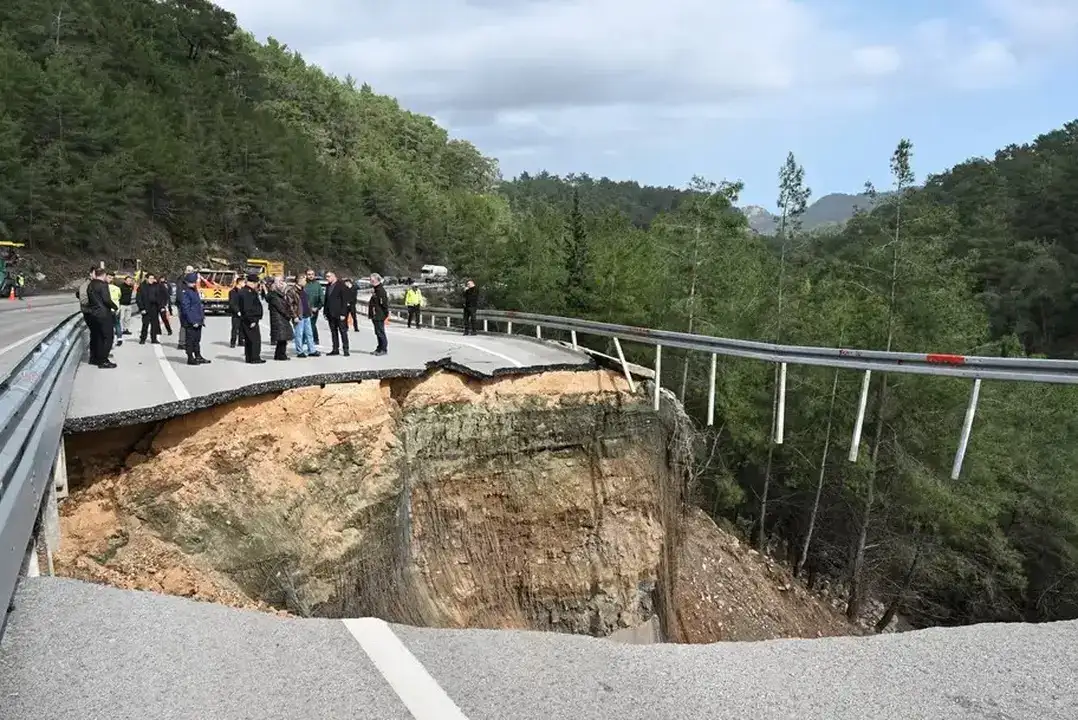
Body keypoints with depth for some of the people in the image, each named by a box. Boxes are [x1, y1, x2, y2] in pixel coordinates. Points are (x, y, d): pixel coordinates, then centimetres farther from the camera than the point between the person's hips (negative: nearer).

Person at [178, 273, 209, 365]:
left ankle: (198, 356, 24)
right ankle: (190, 358, 5)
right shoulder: (184, 293, -13)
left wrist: (202, 317, 15)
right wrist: (192, 321, -20)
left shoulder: (195, 291, 15)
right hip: (190, 323, -9)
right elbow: (186, 309, -18)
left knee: (197, 340, 15)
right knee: (190, 340, -1)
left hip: (198, 322, 9)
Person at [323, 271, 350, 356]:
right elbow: (326, 300, 17)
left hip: (339, 314, -7)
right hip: (331, 314, 7)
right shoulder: (328, 286, 14)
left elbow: (344, 300, -11)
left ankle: (345, 350, 1)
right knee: (333, 332, 9)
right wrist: (326, 312, 11)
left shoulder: (341, 286, -8)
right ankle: (335, 349, 14)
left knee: (343, 331, -2)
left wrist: (343, 313, -16)